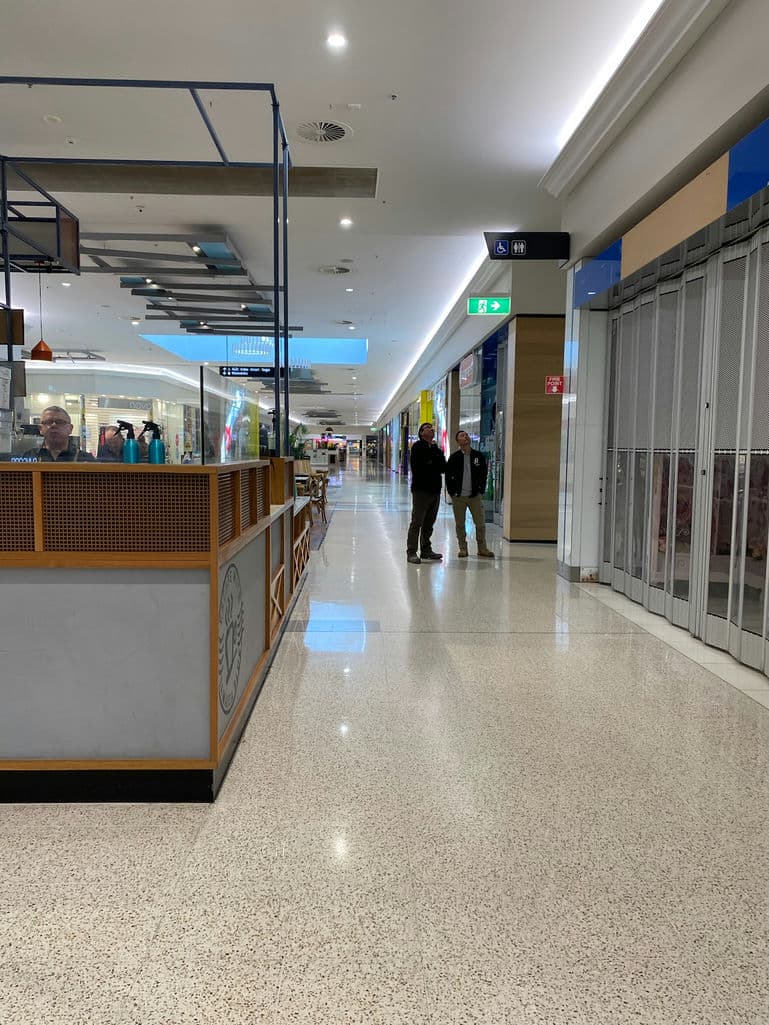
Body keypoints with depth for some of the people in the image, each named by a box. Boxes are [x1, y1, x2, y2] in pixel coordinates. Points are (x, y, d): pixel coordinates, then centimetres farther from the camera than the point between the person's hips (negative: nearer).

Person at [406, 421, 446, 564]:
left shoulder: (436, 449, 19)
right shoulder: (418, 447, -2)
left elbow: (444, 468, 11)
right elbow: (416, 466, -15)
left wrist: (431, 463, -7)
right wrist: (434, 466, -6)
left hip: (435, 490, 7)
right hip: (421, 489, -7)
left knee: (429, 523, 12)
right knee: (417, 522, -7)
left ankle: (426, 550, 20)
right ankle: (411, 552, -4)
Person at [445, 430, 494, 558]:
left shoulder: (479, 456, 5)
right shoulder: (454, 457, 1)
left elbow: (484, 474, 9)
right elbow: (448, 476, 4)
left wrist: (481, 490, 2)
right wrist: (452, 492, -2)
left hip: (475, 496, 1)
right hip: (458, 496, -1)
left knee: (480, 523, 1)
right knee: (460, 524, 5)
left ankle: (482, 548, 12)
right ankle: (463, 548, 15)